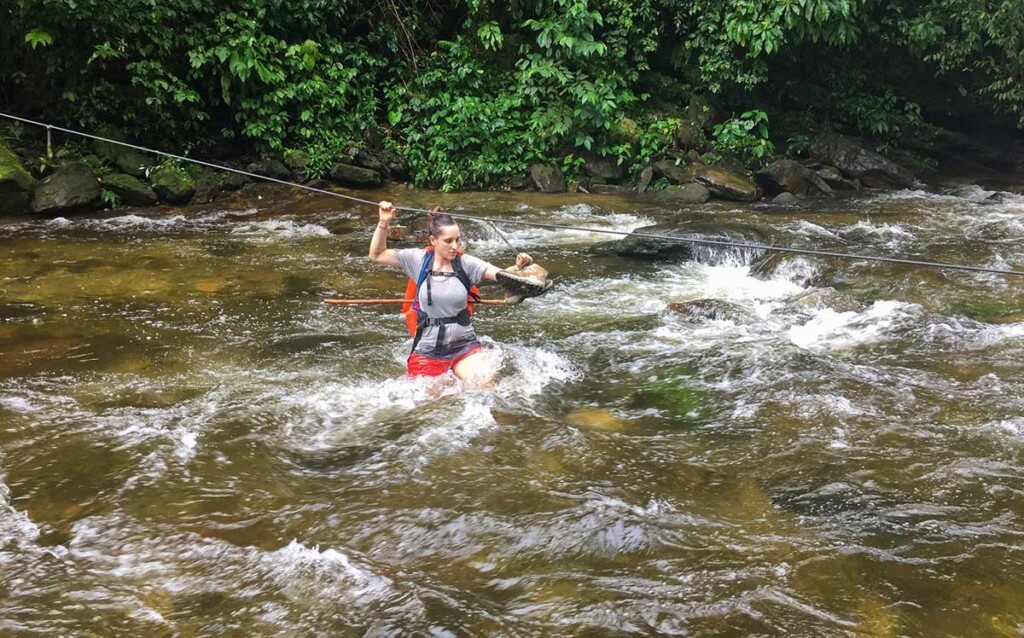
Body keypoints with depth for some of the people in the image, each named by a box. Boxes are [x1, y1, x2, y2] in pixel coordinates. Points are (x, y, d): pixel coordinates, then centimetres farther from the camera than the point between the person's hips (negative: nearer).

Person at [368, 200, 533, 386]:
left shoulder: (465, 263, -8)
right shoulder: (419, 259, -5)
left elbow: (502, 276, -18)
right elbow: (377, 255, 2)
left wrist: (518, 268, -39)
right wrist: (384, 223, -9)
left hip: (464, 344, 0)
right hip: (428, 349, 1)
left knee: (486, 385, -18)